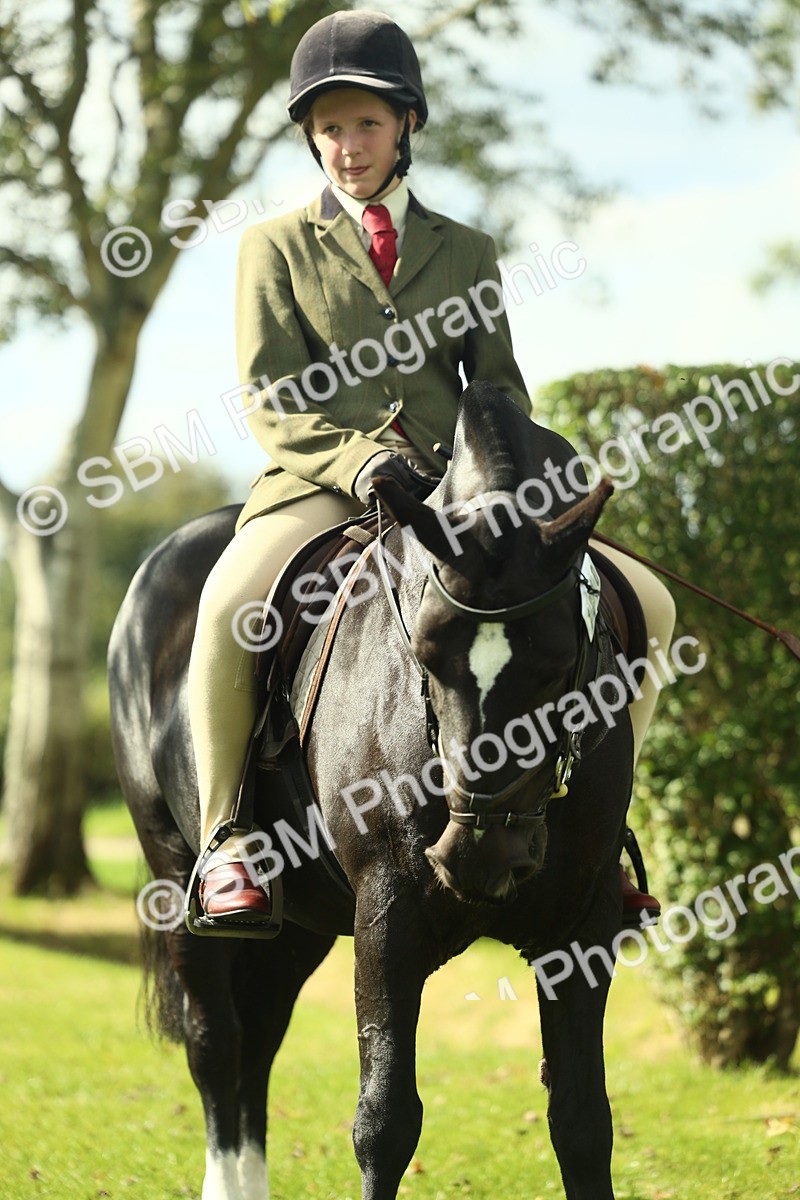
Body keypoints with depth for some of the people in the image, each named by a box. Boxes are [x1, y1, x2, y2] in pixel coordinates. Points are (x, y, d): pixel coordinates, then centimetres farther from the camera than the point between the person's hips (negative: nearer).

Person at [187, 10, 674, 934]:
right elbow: (270, 399, 0)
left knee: (643, 604, -10)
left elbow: (500, 386, 16)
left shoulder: (465, 253, 18)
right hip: (318, 488, -3)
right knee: (228, 606, -37)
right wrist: (357, 456, -19)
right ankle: (223, 841, -21)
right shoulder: (277, 247, 10)